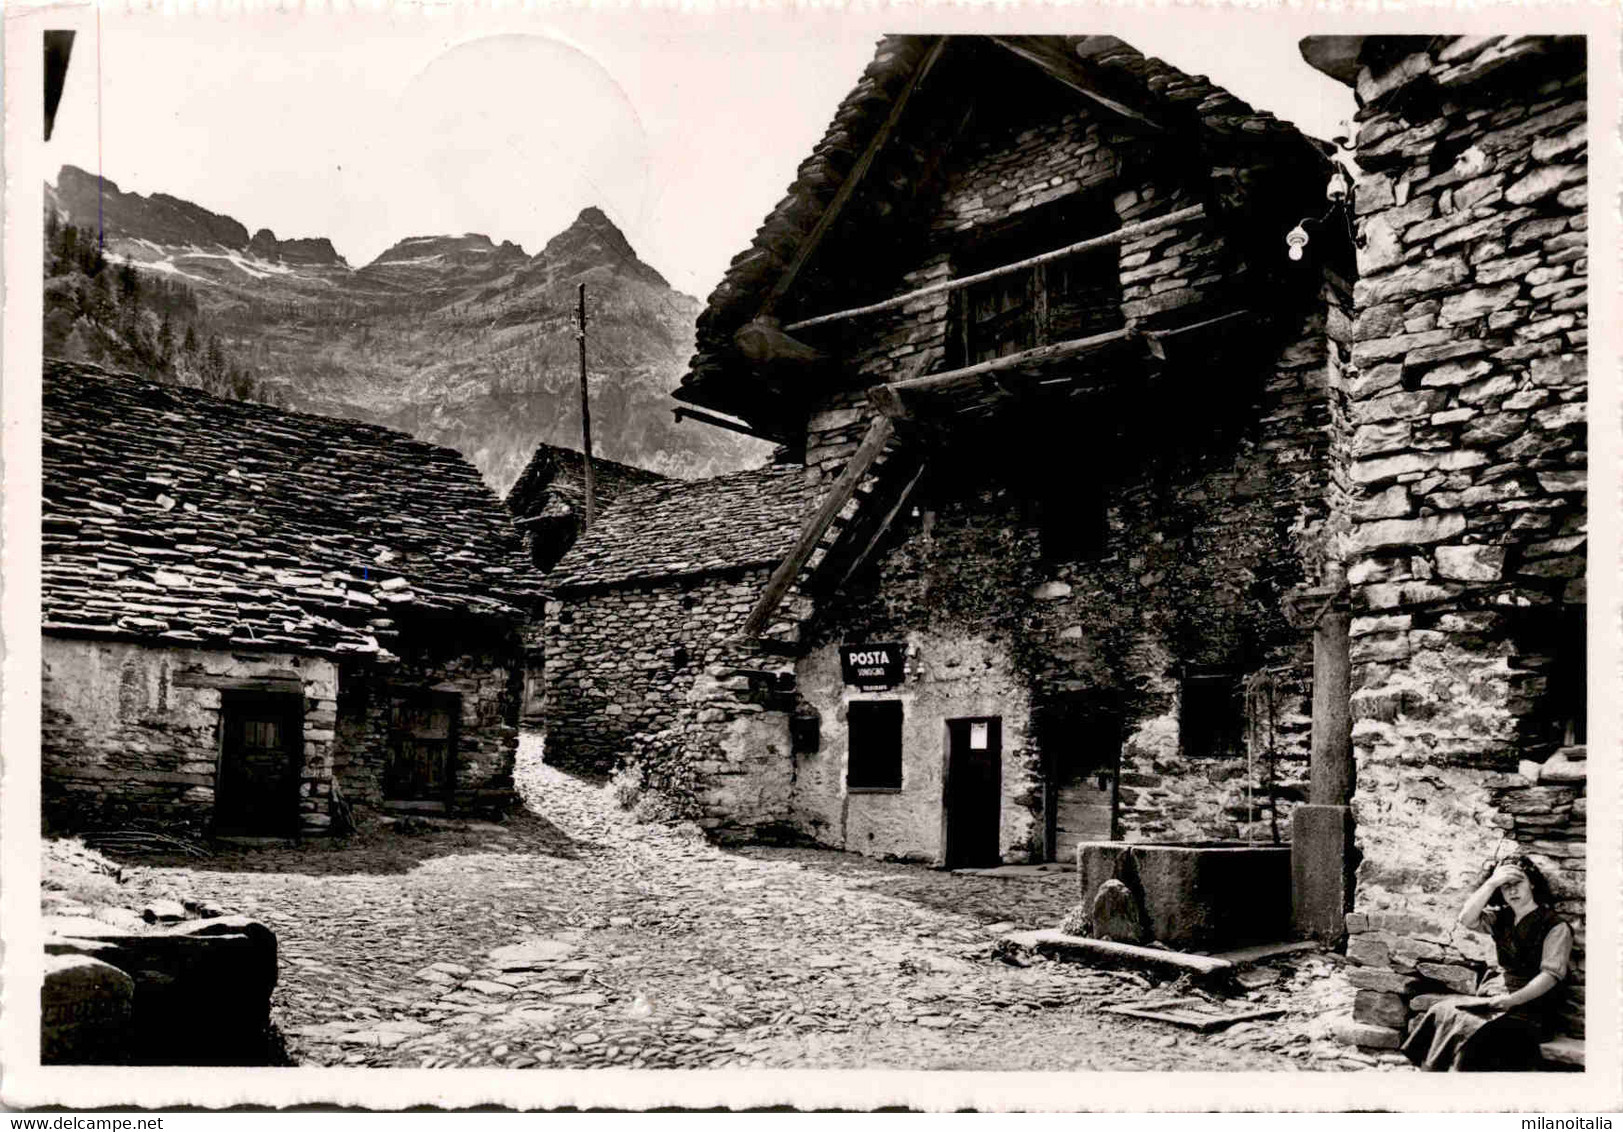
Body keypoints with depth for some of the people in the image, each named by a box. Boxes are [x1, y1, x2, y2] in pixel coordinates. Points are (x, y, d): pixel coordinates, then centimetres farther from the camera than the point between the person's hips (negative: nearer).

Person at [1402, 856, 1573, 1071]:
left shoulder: (1556, 927, -2)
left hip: (1528, 1005, -6)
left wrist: (1511, 1000, -21)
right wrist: (1492, 883, -8)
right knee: (1443, 1011, -19)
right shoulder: (1501, 918, 15)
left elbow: (1550, 974, -11)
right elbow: (1466, 919, -1)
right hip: (1493, 997, 6)